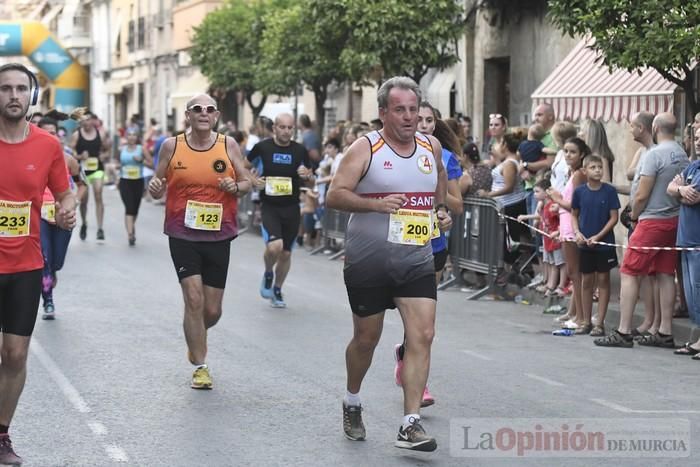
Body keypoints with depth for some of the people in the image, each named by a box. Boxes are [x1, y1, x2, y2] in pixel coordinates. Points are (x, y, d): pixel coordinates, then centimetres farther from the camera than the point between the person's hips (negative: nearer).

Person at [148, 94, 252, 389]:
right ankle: (200, 367, 1)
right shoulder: (172, 146, -1)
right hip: (183, 235, -2)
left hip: (219, 236, 2)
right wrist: (155, 188, -16)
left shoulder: (228, 145, 0)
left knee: (212, 311, 7)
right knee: (194, 299, -13)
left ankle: (195, 339, 42)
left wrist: (236, 187, -16)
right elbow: (158, 185, 7)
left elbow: (247, 182, 7)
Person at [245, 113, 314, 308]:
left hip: (292, 208, 3)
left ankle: (277, 290, 32)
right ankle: (268, 273, 8)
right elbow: (243, 168, 11)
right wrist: (252, 180, -8)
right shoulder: (262, 147, -4)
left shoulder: (300, 151, 1)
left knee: (286, 253, 10)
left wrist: (307, 176, -13)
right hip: (269, 206, -3)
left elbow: (311, 183, 9)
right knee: (274, 246, -24)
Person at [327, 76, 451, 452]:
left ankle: (410, 425, -11)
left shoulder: (431, 147, 7)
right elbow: (334, 196, -13)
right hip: (368, 262, -3)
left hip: (416, 262, 3)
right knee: (366, 338, 10)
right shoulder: (365, 149, -8)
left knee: (422, 335, -11)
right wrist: (376, 203, -26)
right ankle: (352, 401, 38)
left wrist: (440, 208, 14)